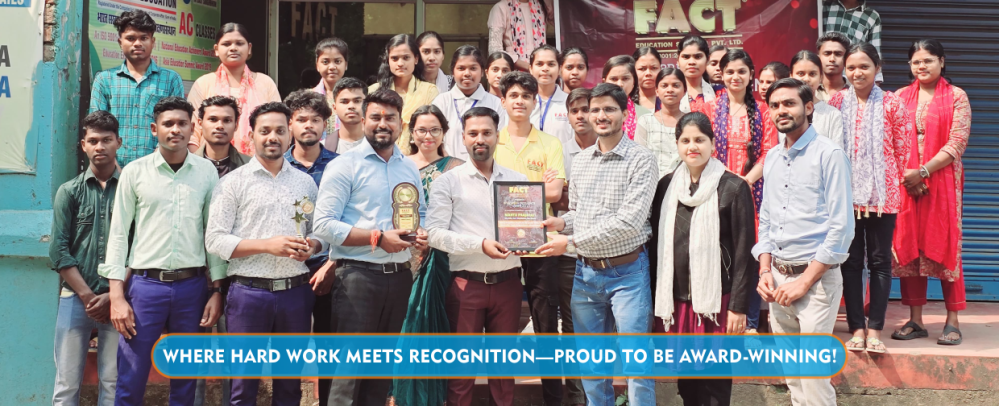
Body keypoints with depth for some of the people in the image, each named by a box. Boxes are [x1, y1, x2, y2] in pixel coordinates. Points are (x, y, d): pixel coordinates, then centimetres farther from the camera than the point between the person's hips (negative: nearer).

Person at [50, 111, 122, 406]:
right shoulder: (69, 192, 7)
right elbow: (59, 251, 1)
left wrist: (113, 296, -8)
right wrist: (87, 295, -6)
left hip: (118, 299, -1)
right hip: (75, 297, 1)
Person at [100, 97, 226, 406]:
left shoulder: (207, 172, 4)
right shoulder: (134, 172, 1)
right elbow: (118, 233, 2)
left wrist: (217, 290, 3)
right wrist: (117, 296, -5)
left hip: (192, 285, 1)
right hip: (145, 284, -1)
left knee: (185, 380, 10)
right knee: (130, 381, 2)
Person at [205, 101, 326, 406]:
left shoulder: (305, 182, 11)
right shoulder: (234, 182, -1)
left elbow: (320, 232, 14)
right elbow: (215, 240, -7)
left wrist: (312, 246, -9)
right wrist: (268, 245, -16)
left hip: (295, 291, 3)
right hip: (249, 292, -3)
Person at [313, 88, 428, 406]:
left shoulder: (410, 169, 13)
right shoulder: (345, 166, -6)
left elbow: (421, 214, 22)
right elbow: (324, 225, -14)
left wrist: (422, 234, -1)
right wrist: (377, 237, -20)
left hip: (399, 276, 6)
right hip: (358, 275, -6)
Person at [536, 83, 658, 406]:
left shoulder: (641, 160, -10)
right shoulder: (580, 161, 10)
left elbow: (630, 221, -19)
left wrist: (572, 241, -17)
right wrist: (561, 223, -5)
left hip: (627, 272, -6)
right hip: (586, 272, 6)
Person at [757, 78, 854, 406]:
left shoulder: (829, 154, -8)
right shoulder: (772, 158, 12)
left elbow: (842, 227, -13)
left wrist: (805, 281, -14)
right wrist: (766, 272, 3)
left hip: (816, 278, -6)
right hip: (778, 279, 6)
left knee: (813, 379, -7)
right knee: (791, 376, 12)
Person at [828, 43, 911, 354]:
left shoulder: (892, 104, -1)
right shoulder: (837, 102, 5)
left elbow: (902, 150, 1)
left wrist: (893, 183, 1)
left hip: (882, 195, -2)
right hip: (845, 195, 2)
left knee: (880, 260, 4)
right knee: (850, 260, 5)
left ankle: (875, 328, 12)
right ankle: (856, 327, 13)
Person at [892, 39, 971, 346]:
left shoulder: (956, 96, 3)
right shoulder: (901, 97, 12)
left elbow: (957, 143, -6)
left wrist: (923, 171, -13)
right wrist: (905, 175, -8)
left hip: (943, 180, -3)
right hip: (905, 182, 3)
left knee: (945, 247, -3)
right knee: (908, 248, 2)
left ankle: (952, 322, 3)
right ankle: (915, 320, 10)